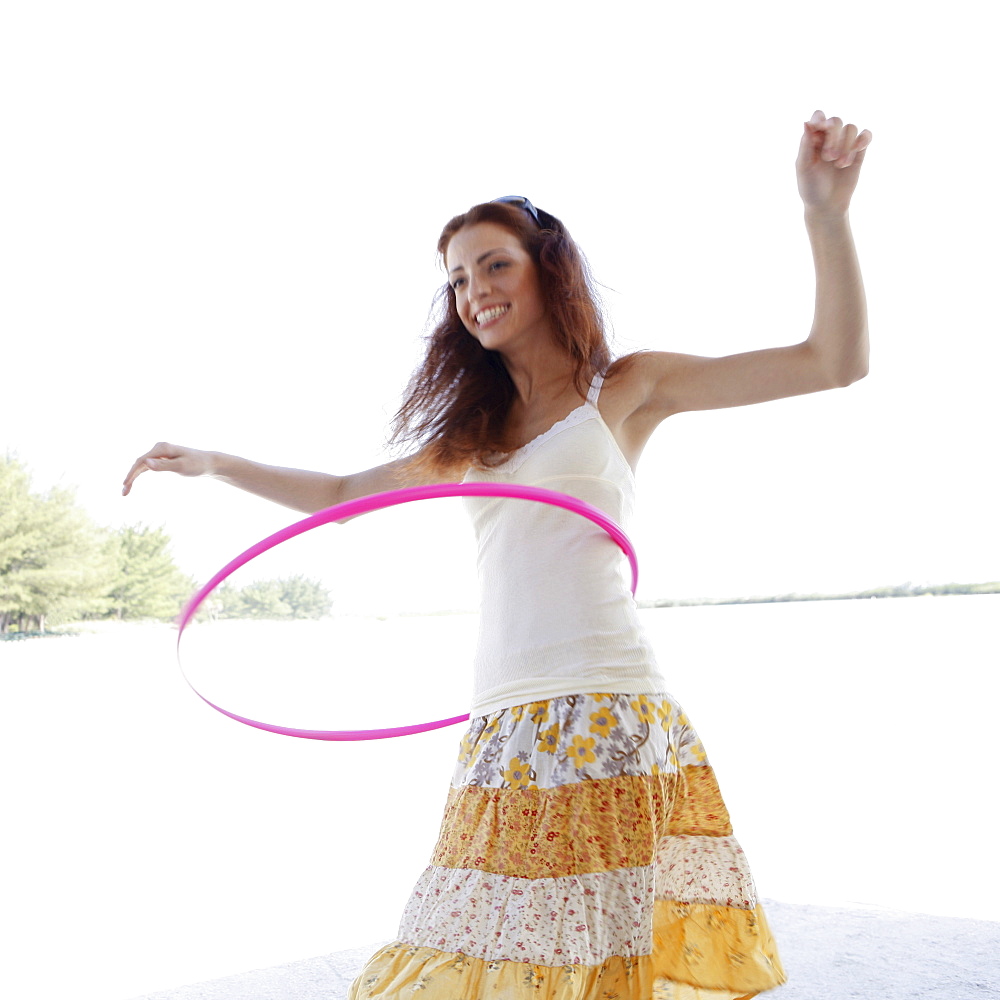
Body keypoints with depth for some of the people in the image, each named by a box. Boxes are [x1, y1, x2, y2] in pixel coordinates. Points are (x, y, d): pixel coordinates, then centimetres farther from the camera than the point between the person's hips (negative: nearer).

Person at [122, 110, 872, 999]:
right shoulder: (475, 434, 21)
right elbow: (343, 494, 29)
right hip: (502, 732, 5)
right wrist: (212, 464, 24)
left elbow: (835, 360, 2)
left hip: (605, 719, -5)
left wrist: (825, 211, -9)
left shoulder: (625, 389, 7)